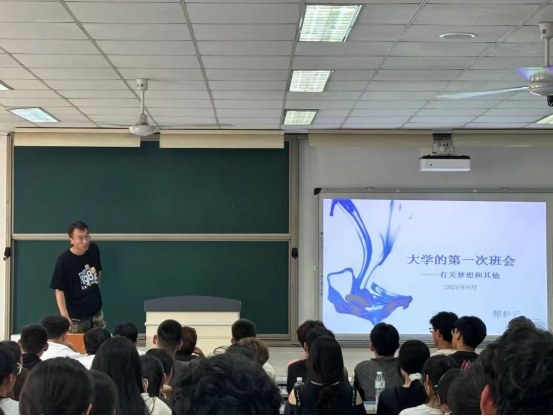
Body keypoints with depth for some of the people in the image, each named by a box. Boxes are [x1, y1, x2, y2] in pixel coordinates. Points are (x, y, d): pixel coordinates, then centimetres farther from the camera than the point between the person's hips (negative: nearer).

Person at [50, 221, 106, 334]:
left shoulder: (94, 250, -6)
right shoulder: (64, 260, -22)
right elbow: (59, 290, -20)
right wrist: (64, 314, -28)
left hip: (96, 311, 5)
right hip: (77, 316, -5)